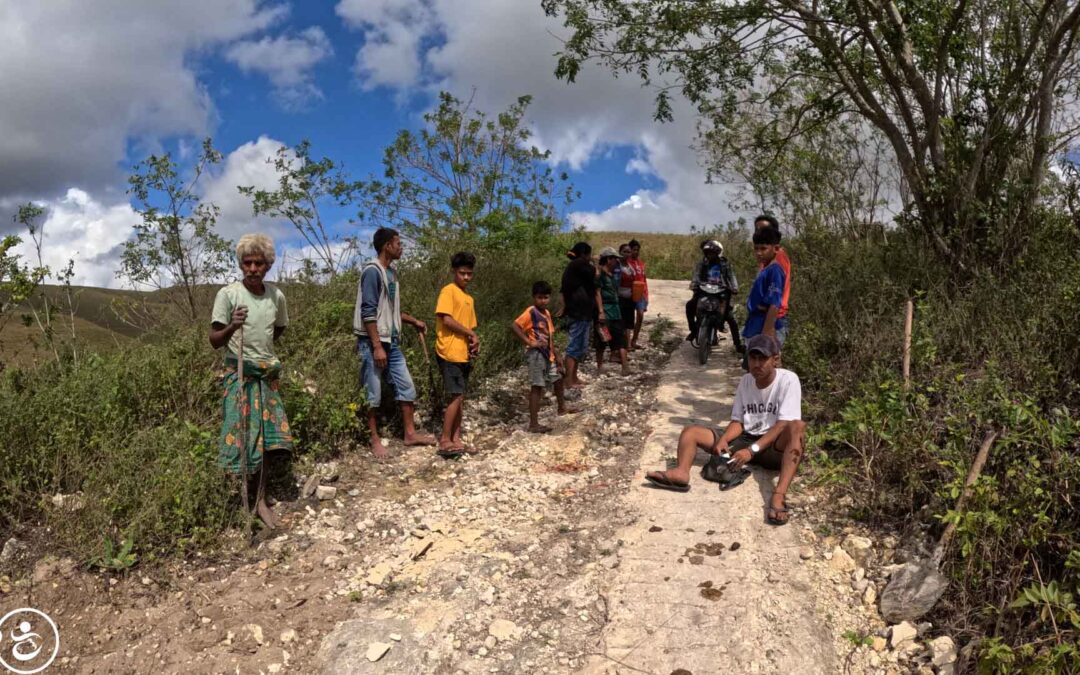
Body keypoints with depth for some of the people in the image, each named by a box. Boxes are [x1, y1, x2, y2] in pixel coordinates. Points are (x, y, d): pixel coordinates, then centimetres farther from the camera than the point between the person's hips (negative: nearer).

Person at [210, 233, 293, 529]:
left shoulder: (276, 295, 1)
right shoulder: (228, 294, -11)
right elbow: (214, 341, -12)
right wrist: (231, 328, -30)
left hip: (268, 373, 4)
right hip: (239, 375, -4)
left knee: (266, 437, 4)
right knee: (242, 436, -4)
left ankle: (261, 500, 13)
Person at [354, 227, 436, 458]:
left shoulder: (391, 271, 13)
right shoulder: (372, 271, -14)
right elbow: (368, 312, -19)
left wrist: (414, 322, 18)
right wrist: (377, 346, -22)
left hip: (392, 341, 9)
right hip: (372, 342, -9)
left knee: (406, 386, 10)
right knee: (374, 393, 1)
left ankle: (410, 434, 20)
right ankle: (375, 440, 12)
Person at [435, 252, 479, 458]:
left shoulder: (469, 299, 19)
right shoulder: (448, 291, -6)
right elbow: (446, 319, -16)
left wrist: (474, 342, 0)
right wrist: (471, 334, -10)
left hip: (464, 354, 8)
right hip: (450, 353, -8)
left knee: (460, 398, 8)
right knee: (456, 396, -10)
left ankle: (456, 440, 14)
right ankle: (445, 442, -5)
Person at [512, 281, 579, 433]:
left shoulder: (546, 313, 12)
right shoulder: (531, 312, -14)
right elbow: (514, 326, -25)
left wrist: (557, 356, 17)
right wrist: (529, 342, -25)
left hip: (548, 354, 9)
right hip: (536, 354, -9)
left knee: (558, 378, 25)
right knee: (537, 387, -8)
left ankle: (562, 407, 48)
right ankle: (533, 424, -6)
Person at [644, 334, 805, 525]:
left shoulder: (788, 380, -11)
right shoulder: (746, 381, 6)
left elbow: (783, 425, -20)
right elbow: (737, 422, 6)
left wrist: (752, 450, -31)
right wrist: (723, 440, -16)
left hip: (774, 446, -5)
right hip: (745, 440, 5)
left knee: (798, 427, -38)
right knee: (690, 432, -8)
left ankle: (778, 496, -52)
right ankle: (681, 473, -40)